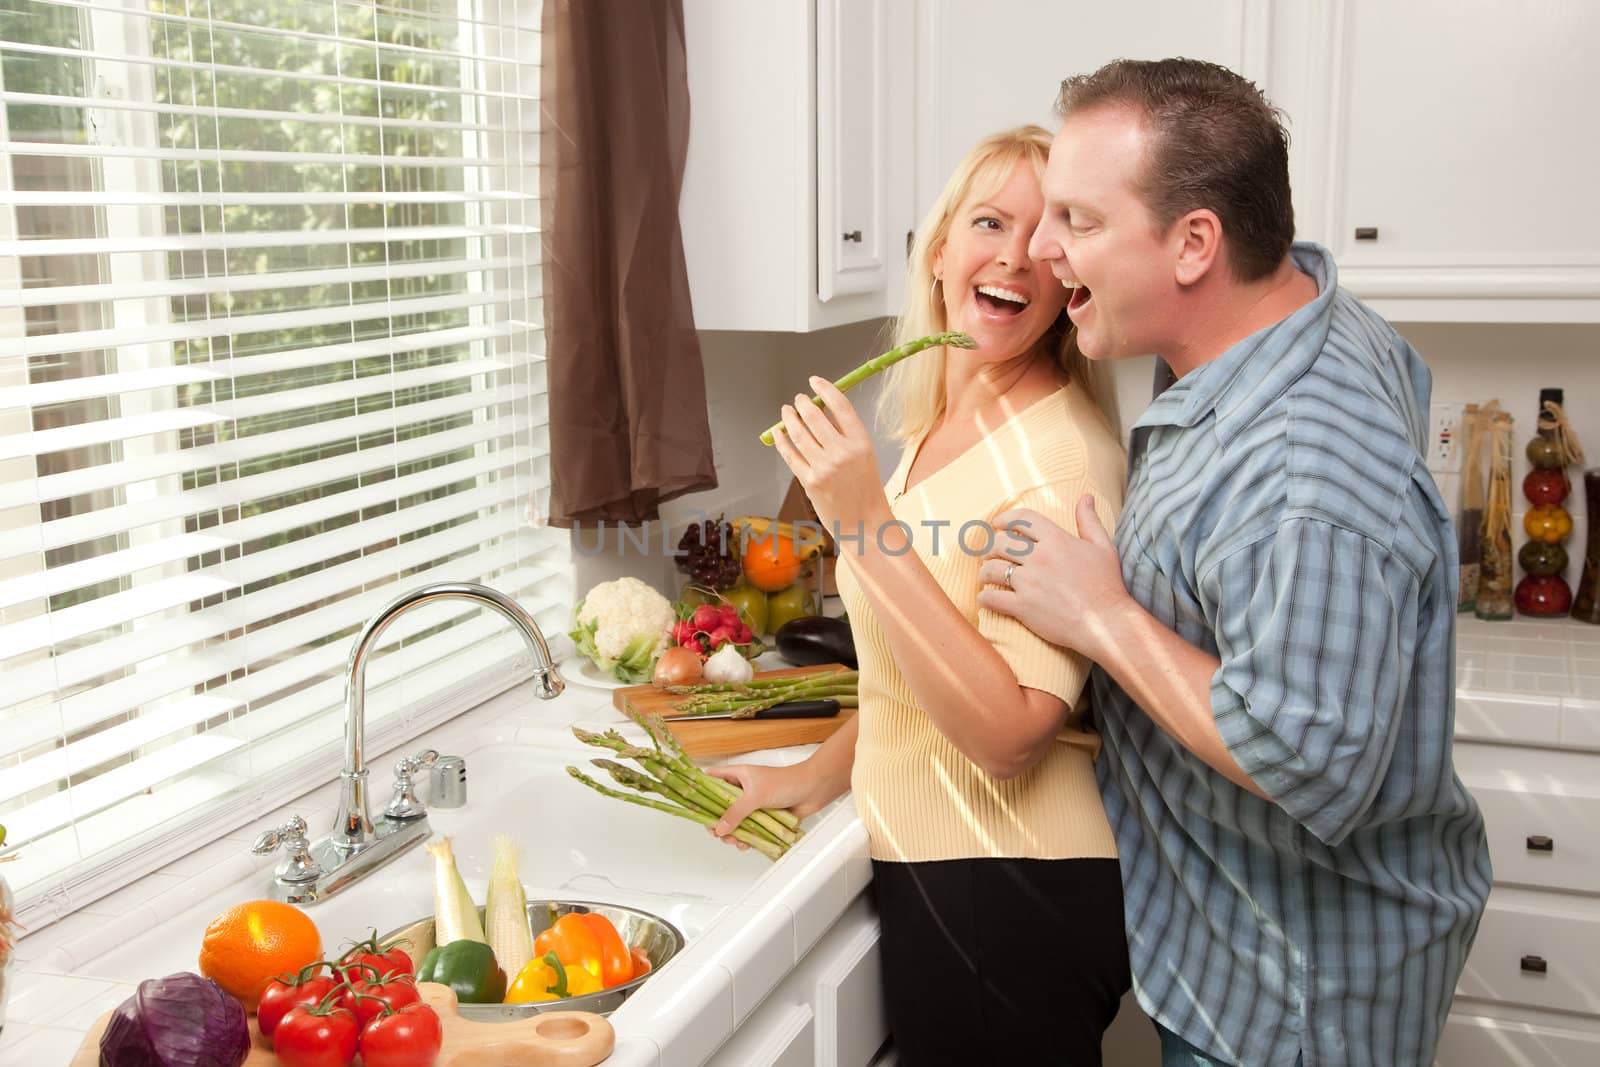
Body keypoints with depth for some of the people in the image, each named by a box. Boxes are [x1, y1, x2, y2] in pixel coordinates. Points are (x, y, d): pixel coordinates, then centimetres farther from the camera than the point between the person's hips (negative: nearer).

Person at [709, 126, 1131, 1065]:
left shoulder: (1061, 453, -19)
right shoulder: (940, 427, 7)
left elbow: (1009, 731, -26)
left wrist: (864, 524, -28)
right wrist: (812, 777, 11)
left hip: (1011, 909, -8)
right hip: (927, 876, 8)